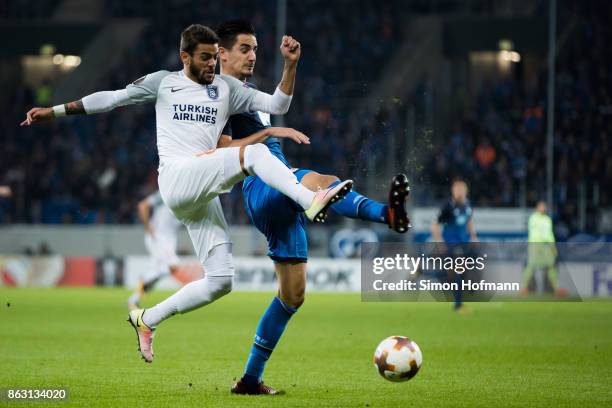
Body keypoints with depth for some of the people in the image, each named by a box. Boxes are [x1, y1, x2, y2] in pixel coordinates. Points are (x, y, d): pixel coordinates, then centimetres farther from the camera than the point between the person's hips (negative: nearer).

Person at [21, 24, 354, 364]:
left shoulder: (227, 88, 19)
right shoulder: (162, 82, 13)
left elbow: (277, 106, 13)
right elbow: (112, 98, 19)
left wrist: (290, 64, 0)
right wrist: (54, 111, 20)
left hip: (204, 195, 5)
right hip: (177, 179, -5)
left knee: (221, 281, -2)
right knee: (254, 153, -26)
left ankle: (147, 320, 13)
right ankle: (310, 201, -43)